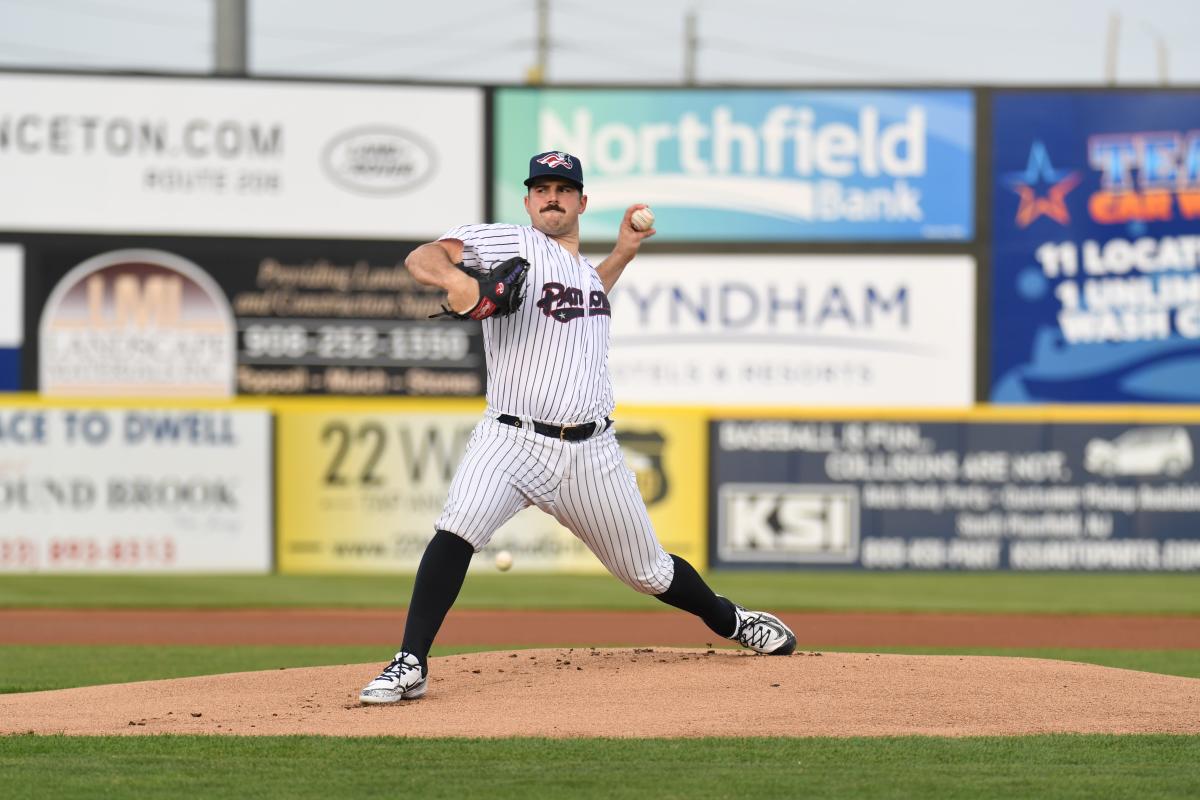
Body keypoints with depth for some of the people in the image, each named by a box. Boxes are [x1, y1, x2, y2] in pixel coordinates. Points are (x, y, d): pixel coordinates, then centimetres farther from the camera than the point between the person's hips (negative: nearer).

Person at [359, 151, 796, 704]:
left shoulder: (586, 269, 16)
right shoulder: (514, 244, -3)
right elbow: (421, 258, -13)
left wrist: (623, 253, 28)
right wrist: (454, 279, -35)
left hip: (591, 452, 5)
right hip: (512, 441, -5)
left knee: (649, 572, 16)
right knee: (455, 533, -30)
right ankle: (410, 667, -29)